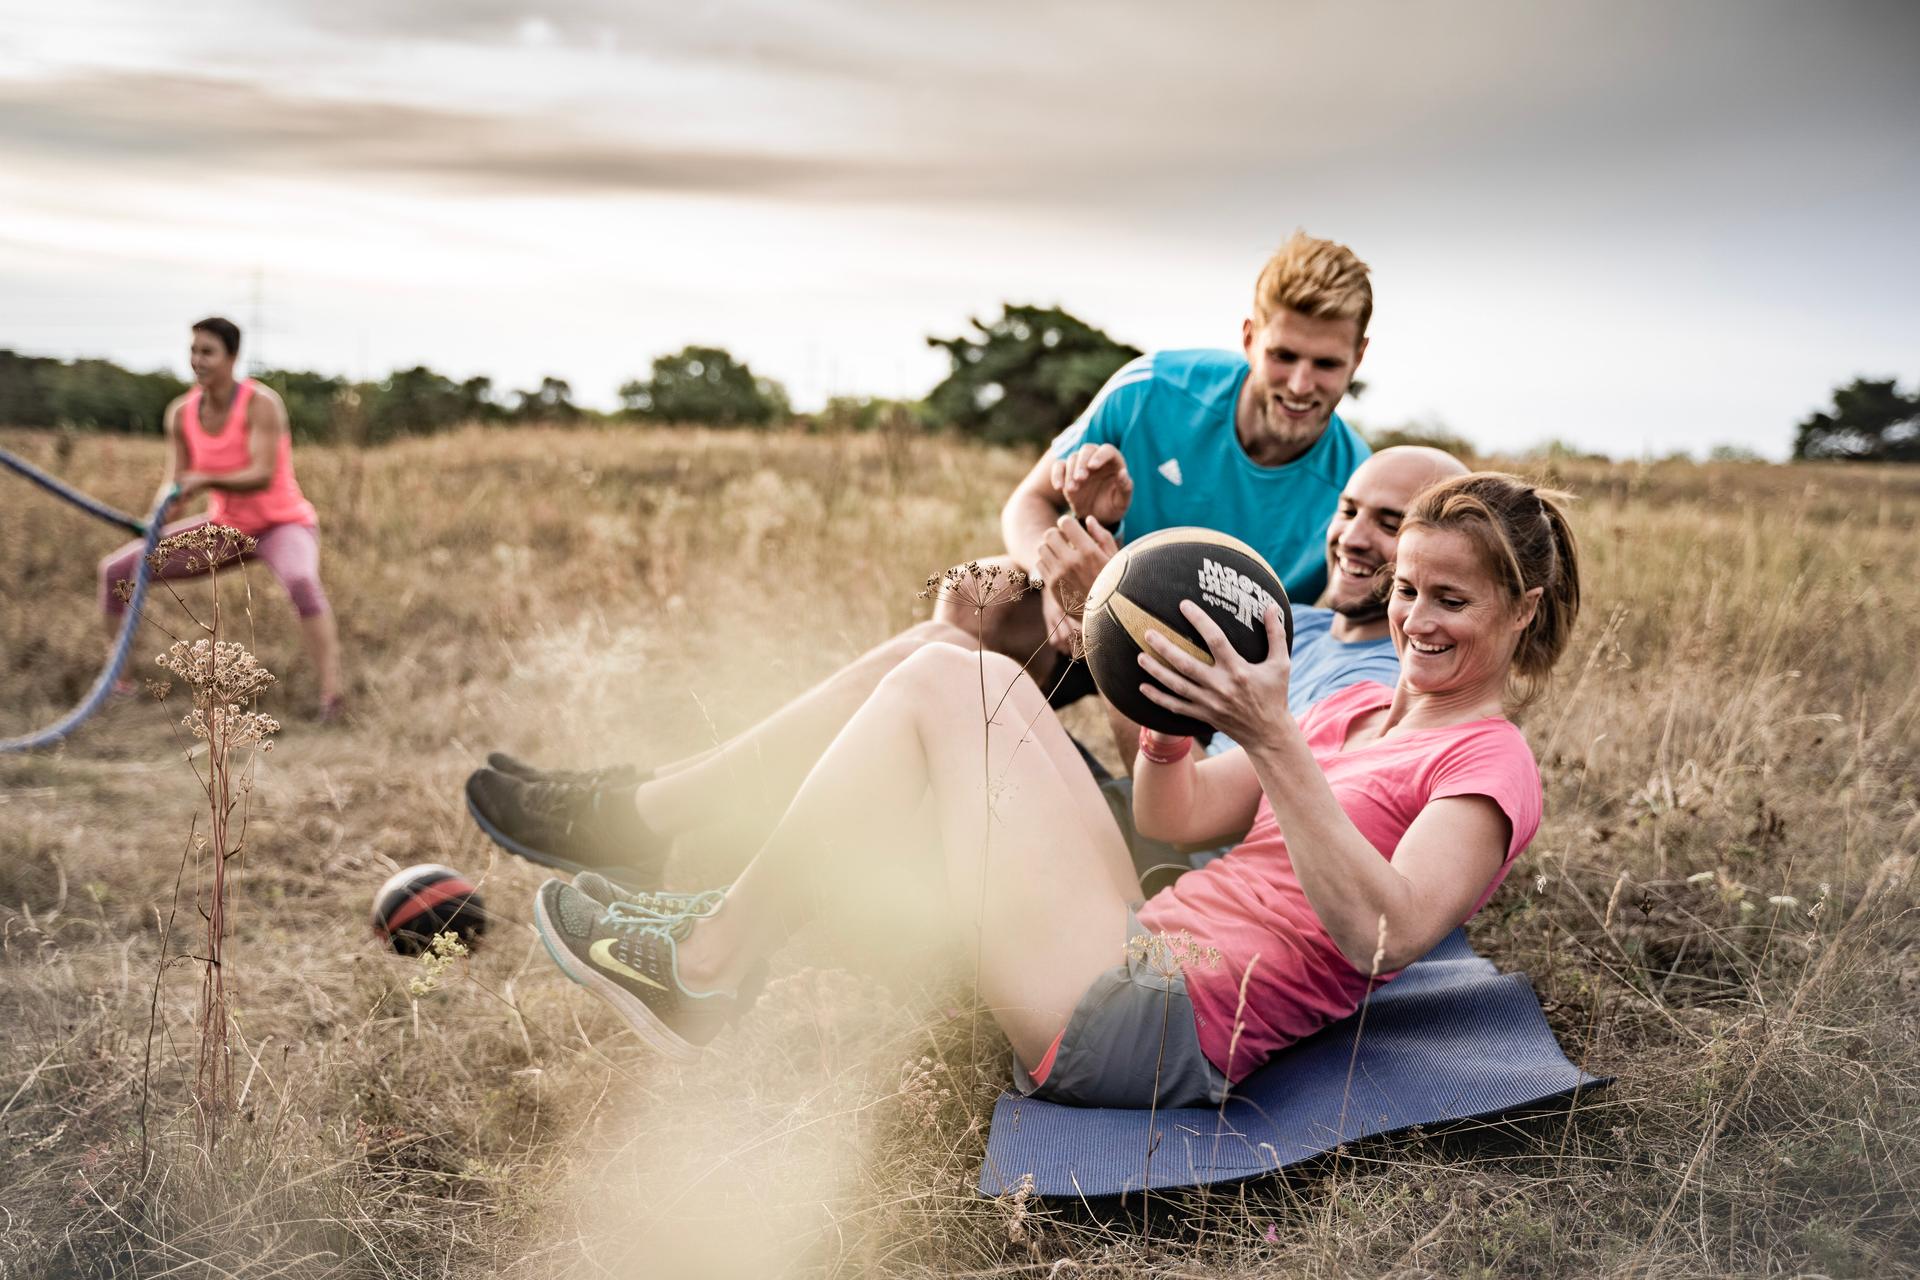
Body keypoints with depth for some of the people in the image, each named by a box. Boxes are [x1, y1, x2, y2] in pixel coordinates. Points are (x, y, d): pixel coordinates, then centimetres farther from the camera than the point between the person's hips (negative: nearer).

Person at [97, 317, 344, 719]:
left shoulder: (261, 404, -23)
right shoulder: (181, 414, -5)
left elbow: (263, 476, -31)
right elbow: (175, 484, -4)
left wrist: (206, 480, -47)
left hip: (283, 524, -6)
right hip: (225, 526, 6)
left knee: (301, 581, -43)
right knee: (116, 570, 1)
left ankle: (331, 695, -44)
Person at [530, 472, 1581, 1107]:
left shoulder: (1491, 764, -3)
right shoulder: (1361, 709, 23)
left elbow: (1383, 936, -21)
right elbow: (1176, 816, 23)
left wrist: (1270, 742, -28)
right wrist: (1172, 701, 4)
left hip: (1160, 1030, -9)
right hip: (1142, 960, 9)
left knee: (940, 684, -9)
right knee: (979, 677, 5)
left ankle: (712, 961, 0)